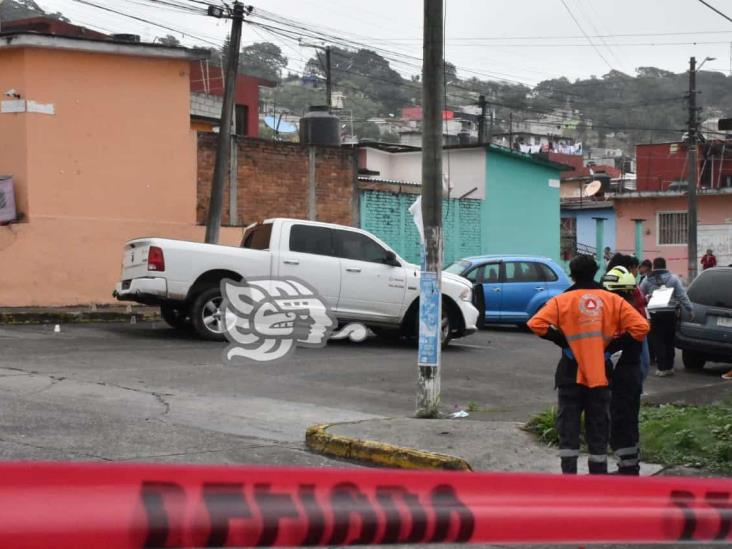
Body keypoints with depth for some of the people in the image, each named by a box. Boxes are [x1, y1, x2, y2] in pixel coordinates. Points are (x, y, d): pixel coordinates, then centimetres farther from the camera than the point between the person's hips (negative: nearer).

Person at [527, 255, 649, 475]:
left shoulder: (562, 300, -3)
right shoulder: (612, 300, 3)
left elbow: (536, 324, -16)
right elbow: (641, 327, -5)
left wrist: (562, 340, -5)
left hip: (571, 376, -2)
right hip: (601, 375, 2)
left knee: (568, 428, 5)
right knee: (598, 430, 11)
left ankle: (569, 473, -1)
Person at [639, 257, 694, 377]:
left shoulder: (647, 280, 2)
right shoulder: (673, 278, 0)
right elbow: (682, 296, -2)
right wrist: (690, 310, 3)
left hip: (654, 313, 0)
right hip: (670, 313, 0)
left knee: (658, 341, 3)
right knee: (669, 340, 12)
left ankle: (662, 368, -1)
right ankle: (669, 367, 15)